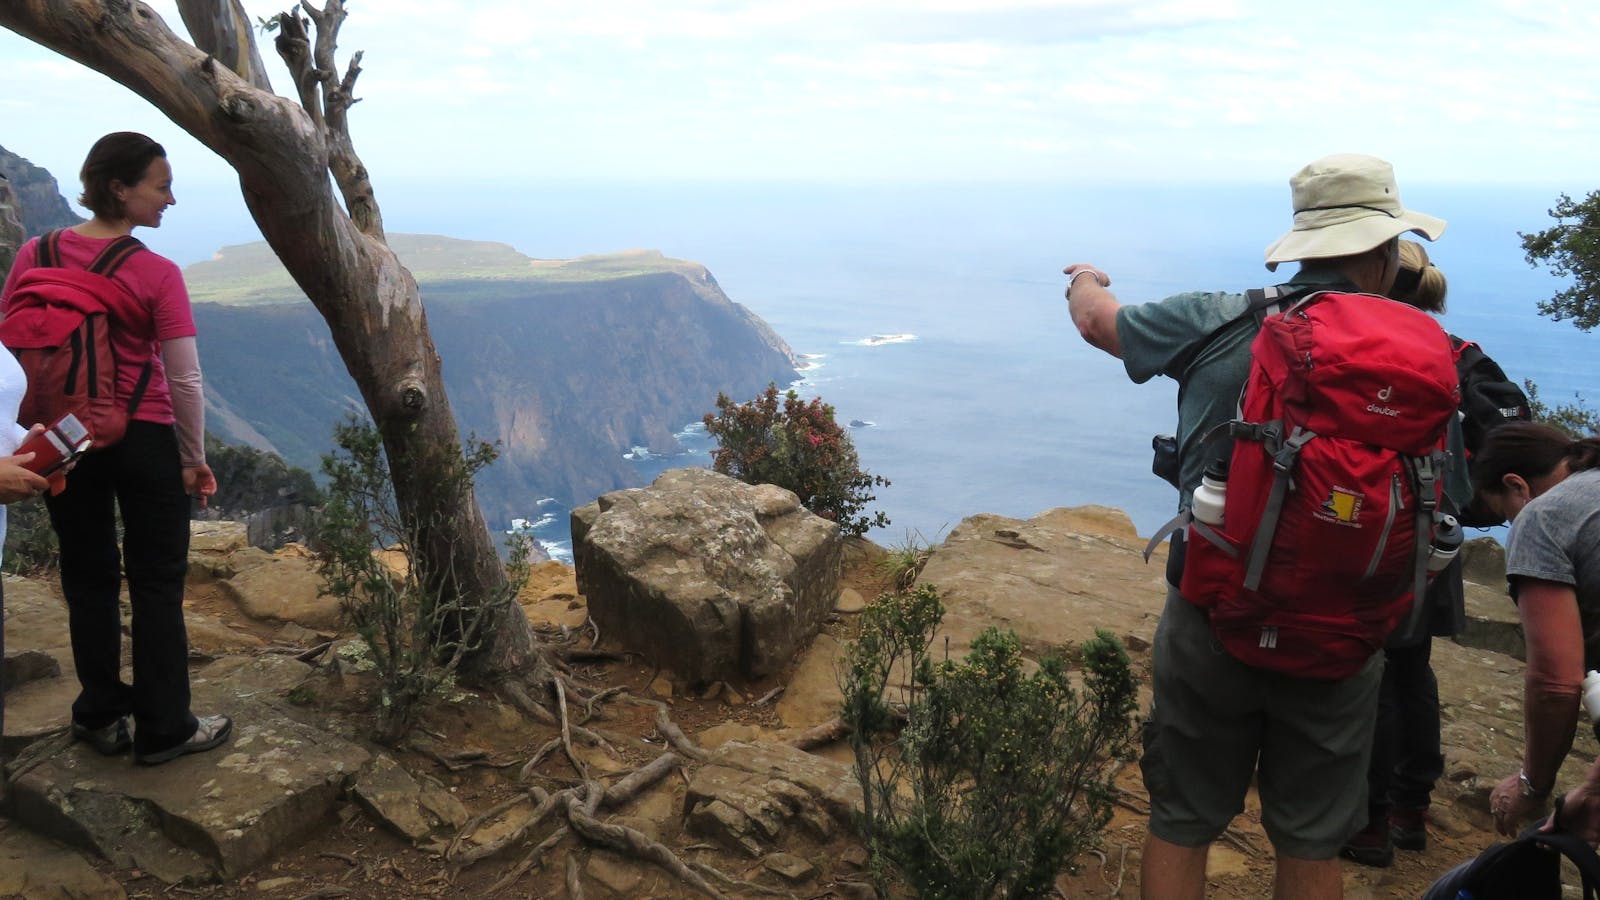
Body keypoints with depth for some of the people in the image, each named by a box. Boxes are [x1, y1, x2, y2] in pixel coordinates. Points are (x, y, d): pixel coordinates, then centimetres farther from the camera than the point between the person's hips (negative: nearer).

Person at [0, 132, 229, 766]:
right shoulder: (158, 275, -14)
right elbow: (185, 380, -13)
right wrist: (194, 459, -2)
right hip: (143, 438, -4)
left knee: (88, 577, 17)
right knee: (157, 583, 7)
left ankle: (102, 716, 28)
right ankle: (164, 729, 15)